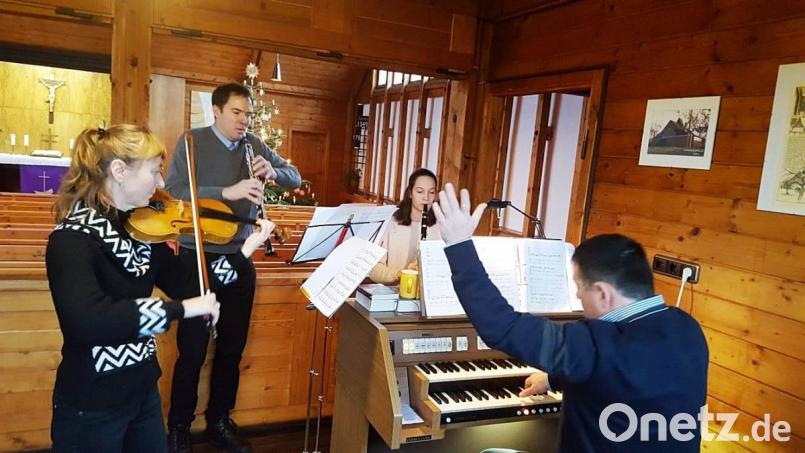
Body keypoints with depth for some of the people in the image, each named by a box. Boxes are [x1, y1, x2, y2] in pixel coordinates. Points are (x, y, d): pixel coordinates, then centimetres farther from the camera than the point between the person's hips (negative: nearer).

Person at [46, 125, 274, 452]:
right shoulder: (72, 237, -22)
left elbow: (186, 285, 3)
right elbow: (85, 321, -38)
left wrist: (245, 249, -4)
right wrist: (182, 309, -37)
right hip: (91, 406, -6)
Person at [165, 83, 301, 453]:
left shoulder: (254, 145, 7)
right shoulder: (192, 141, -6)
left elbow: (296, 178, 10)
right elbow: (173, 192, -18)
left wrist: (273, 170, -11)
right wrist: (227, 191, -28)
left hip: (239, 259, 5)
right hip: (197, 257, -4)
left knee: (232, 349, 13)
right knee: (192, 350, 3)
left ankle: (219, 423, 29)